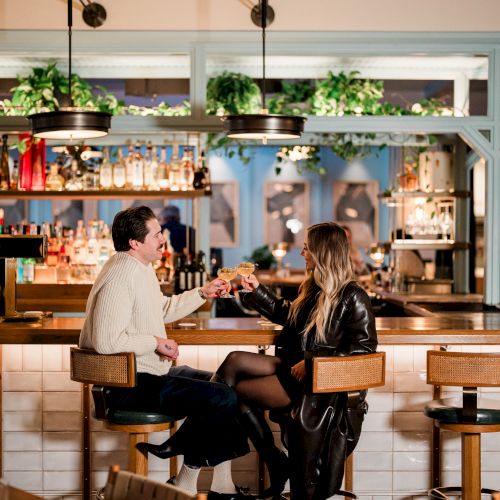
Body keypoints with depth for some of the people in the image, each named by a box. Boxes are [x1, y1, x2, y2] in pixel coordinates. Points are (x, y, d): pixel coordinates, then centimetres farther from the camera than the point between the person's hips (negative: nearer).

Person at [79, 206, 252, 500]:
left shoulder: (142, 268, 13)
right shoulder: (120, 277, -21)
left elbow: (163, 309, 29)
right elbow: (105, 340, -29)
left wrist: (203, 294, 16)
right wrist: (155, 342, -19)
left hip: (153, 371, 11)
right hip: (130, 385, -11)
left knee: (227, 386, 11)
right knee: (222, 399, -19)